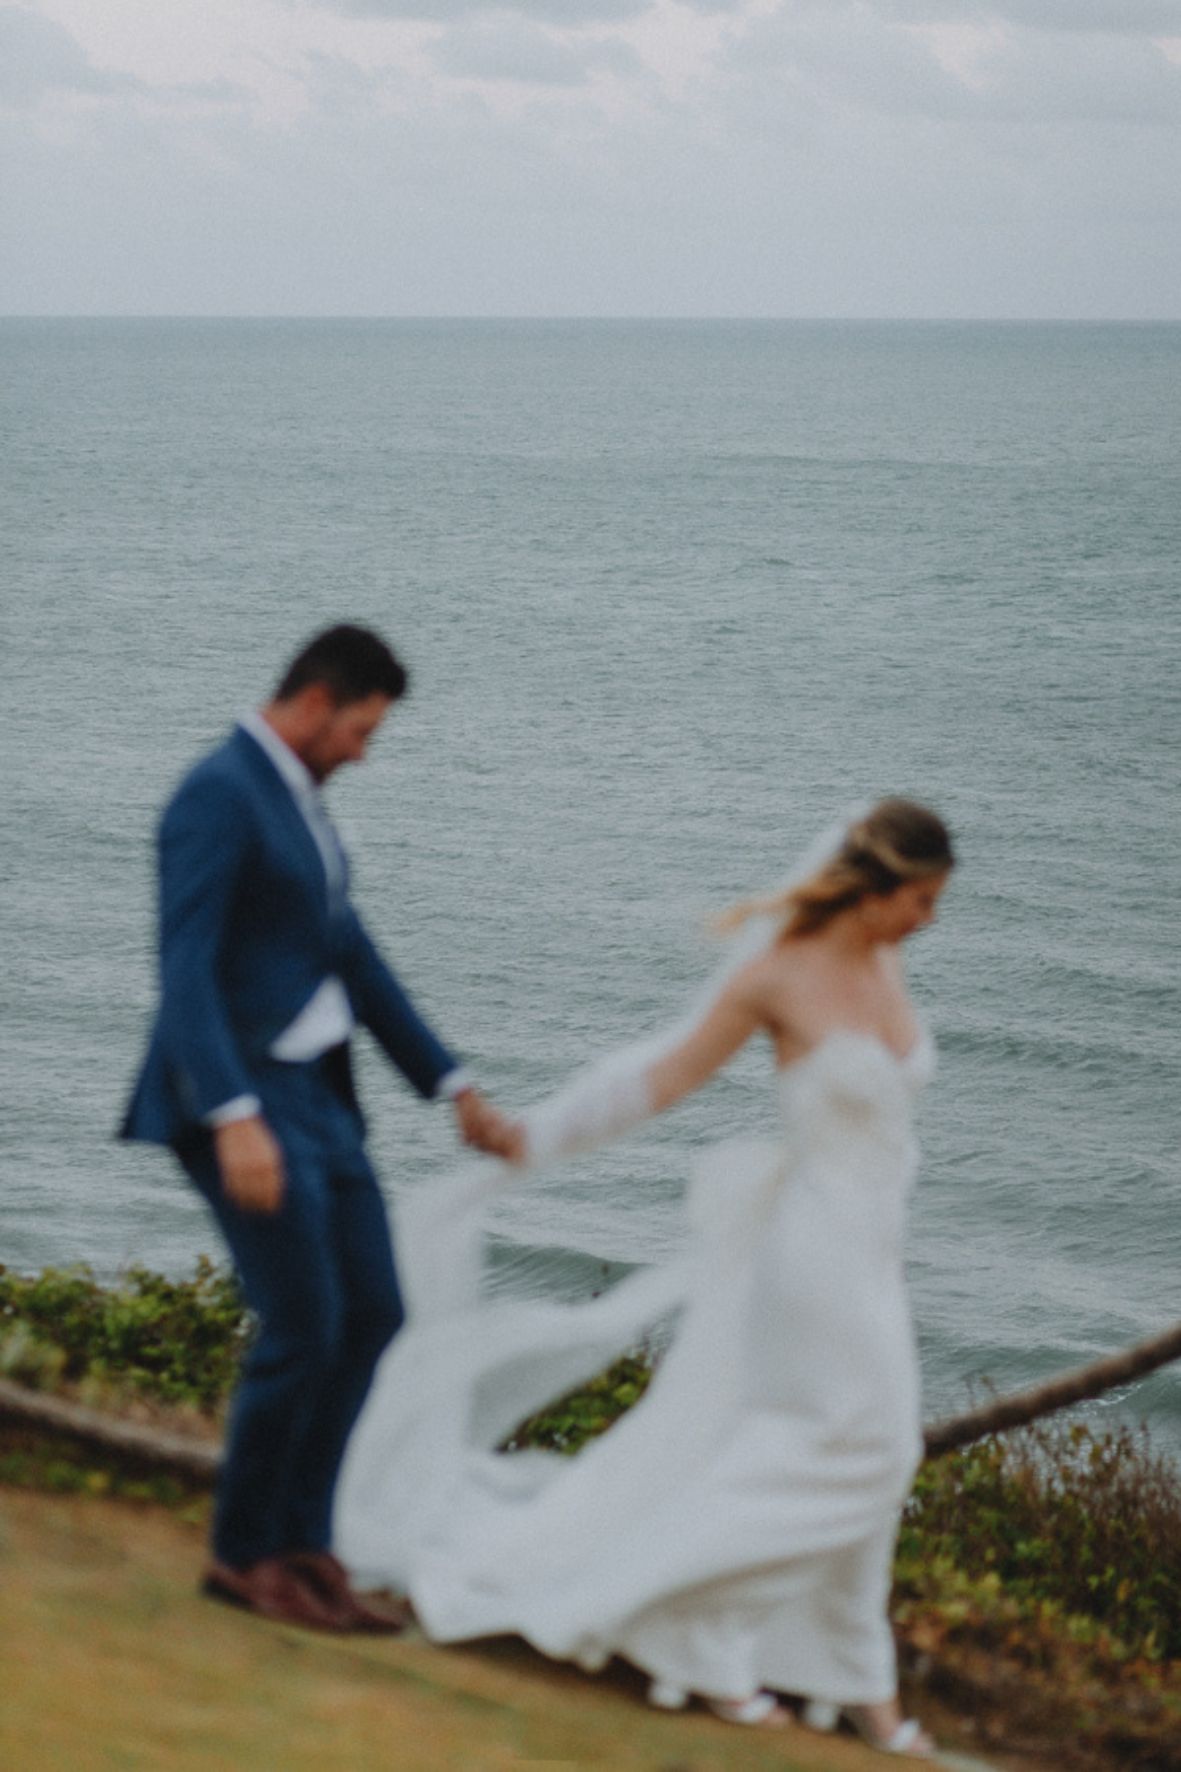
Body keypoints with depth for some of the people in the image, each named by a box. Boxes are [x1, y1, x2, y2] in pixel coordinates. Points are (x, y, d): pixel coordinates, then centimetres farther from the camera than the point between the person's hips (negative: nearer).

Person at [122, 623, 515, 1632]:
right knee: (304, 1326, -8)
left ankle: (302, 1546, 17)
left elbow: (354, 961, 20)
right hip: (243, 1099, -10)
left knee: (371, 1314, 8)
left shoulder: (297, 802, 16)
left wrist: (452, 1089, 18)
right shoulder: (219, 795, -13)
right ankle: (242, 1554, 9)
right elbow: (186, 971, -21)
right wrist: (236, 1119, -30)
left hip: (316, 1094, 10)